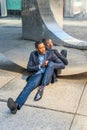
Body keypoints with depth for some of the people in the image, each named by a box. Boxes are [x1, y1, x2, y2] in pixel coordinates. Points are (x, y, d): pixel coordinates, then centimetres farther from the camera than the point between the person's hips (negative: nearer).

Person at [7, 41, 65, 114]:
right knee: (29, 86, -34)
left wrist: (49, 64, -15)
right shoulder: (33, 54, 10)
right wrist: (40, 66, -12)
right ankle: (16, 105, -60)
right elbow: (29, 69, 5)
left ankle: (42, 88, -39)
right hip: (37, 75, 1)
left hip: (47, 77, 0)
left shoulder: (51, 54, 6)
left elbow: (62, 65, 1)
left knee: (51, 63, -31)